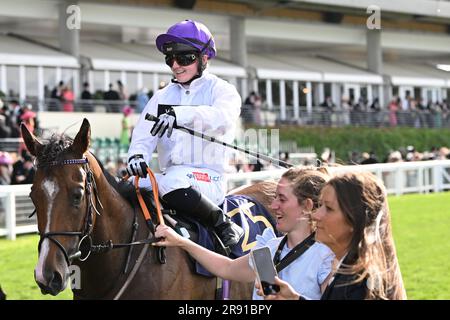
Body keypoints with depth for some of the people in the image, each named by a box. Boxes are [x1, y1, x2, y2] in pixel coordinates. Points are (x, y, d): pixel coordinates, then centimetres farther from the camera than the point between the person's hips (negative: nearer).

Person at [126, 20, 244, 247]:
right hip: (170, 175, 5)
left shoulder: (222, 90, 3)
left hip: (209, 179, -5)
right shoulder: (162, 97, 18)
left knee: (172, 182, -35)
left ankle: (225, 226, -17)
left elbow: (222, 118, -20)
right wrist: (137, 155, -19)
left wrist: (179, 114, -36)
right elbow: (144, 134, 6)